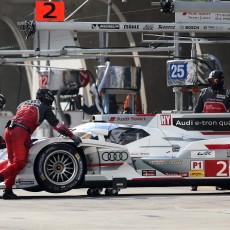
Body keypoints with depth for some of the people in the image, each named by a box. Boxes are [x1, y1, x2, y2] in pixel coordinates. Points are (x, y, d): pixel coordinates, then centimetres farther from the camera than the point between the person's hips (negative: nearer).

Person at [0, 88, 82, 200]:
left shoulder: (24, 103, 29)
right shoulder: (44, 108, 12)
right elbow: (57, 125, 15)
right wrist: (72, 136, 23)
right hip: (21, 133, -7)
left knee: (13, 162, 12)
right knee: (20, 163, -7)